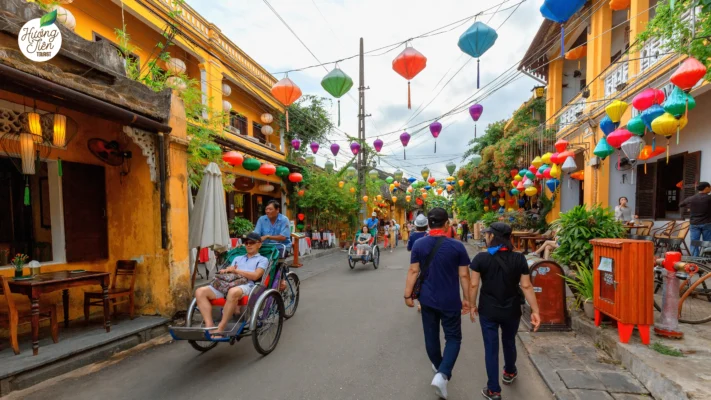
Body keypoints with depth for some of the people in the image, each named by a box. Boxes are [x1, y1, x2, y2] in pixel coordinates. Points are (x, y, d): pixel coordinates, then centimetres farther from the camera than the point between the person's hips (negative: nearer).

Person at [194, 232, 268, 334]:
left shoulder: (263, 260, 14)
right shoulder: (237, 258, 34)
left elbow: (255, 276, -2)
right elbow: (229, 272, 22)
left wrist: (236, 270, -2)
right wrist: (225, 271, -2)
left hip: (247, 286, -6)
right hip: (227, 284, 6)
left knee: (233, 292, -42)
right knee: (200, 292, -16)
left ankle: (220, 329, -30)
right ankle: (209, 326, -23)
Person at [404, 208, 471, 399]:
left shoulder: (418, 244, -8)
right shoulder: (457, 246, -13)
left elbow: (413, 271, -6)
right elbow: (464, 275, -8)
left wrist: (408, 294, 2)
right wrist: (467, 298, 4)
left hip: (427, 299, 3)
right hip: (450, 301, -2)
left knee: (431, 336, 20)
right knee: (453, 338, 13)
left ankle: (439, 368, 40)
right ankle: (442, 375, -3)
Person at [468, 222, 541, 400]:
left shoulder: (481, 258, -14)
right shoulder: (519, 259, -9)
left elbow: (473, 285, -11)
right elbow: (526, 286, -8)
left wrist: (472, 305, 2)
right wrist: (535, 311, 0)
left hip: (488, 310, -3)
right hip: (512, 310, 3)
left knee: (491, 347, 10)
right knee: (509, 342, 27)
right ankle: (509, 373, 52)